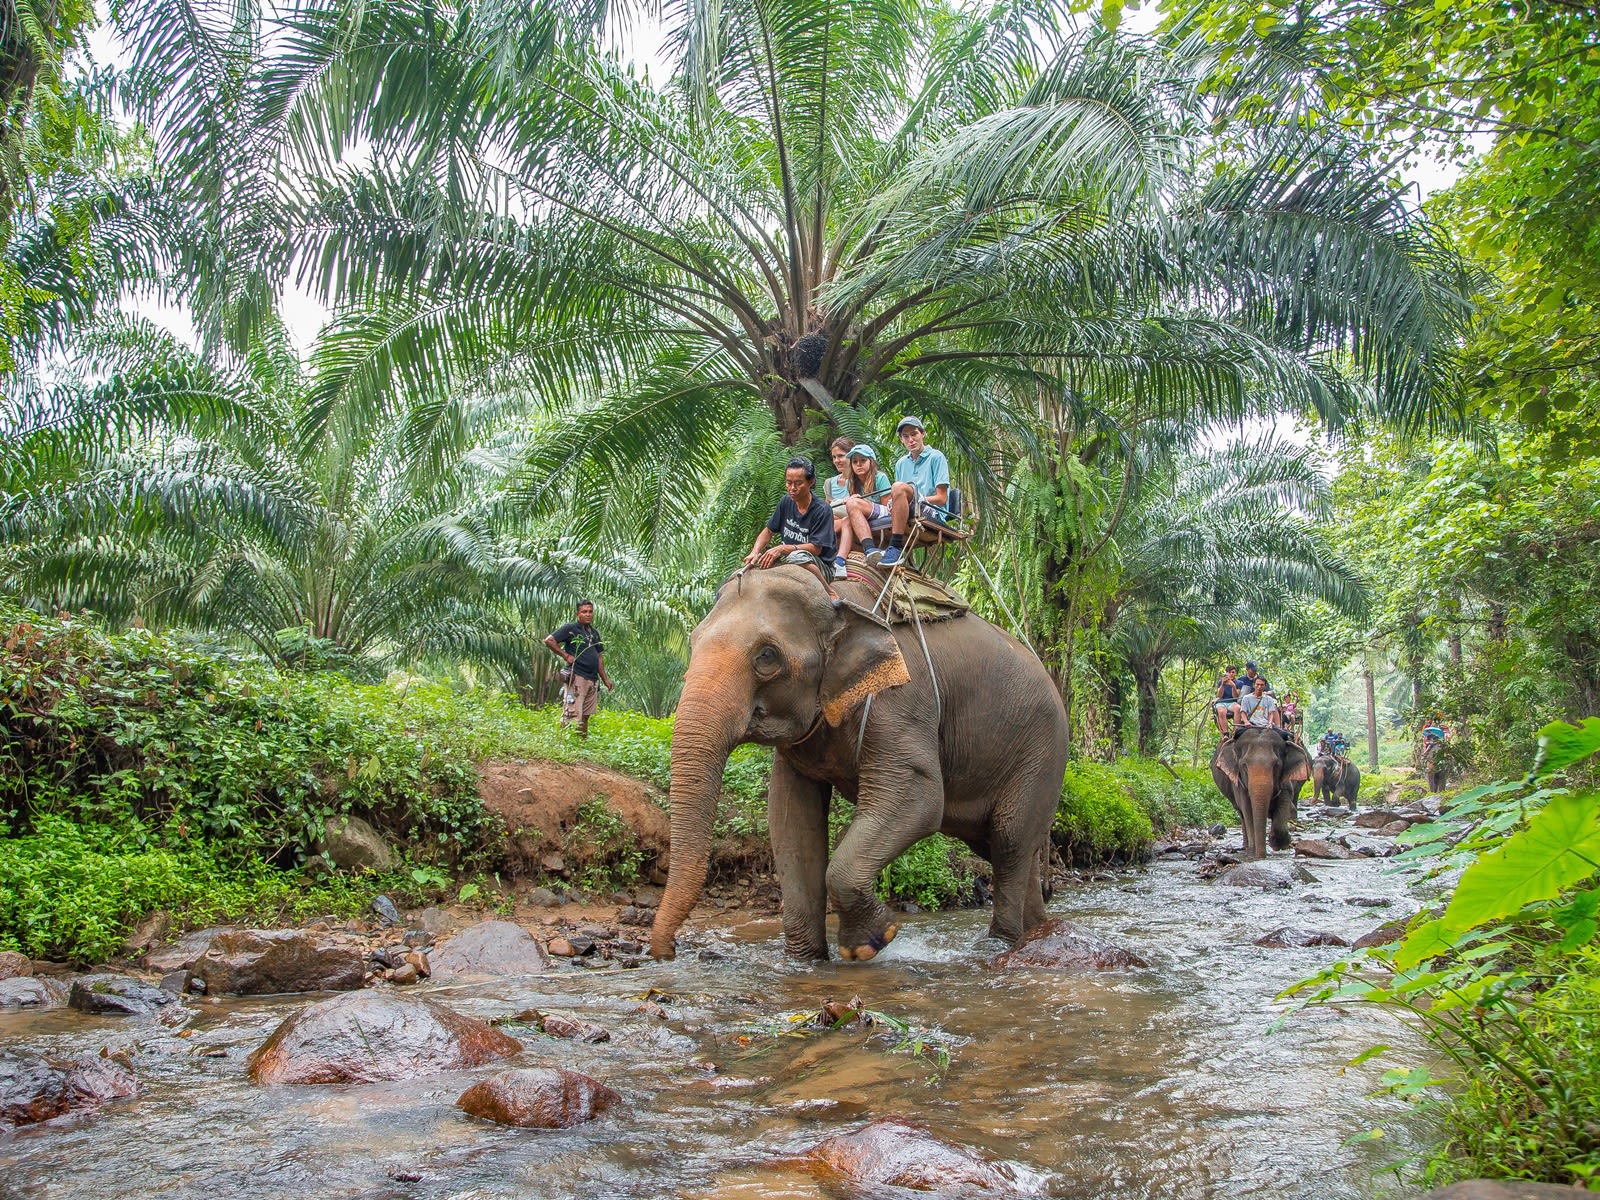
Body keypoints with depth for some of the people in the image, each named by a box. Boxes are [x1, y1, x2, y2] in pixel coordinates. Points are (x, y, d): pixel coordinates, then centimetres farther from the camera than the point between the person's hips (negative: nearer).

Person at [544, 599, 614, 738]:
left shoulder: (595, 633, 17)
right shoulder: (571, 628, -3)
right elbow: (549, 641, -9)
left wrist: (605, 679, 16)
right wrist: (565, 655, -10)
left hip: (593, 679, 7)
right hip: (577, 677, -7)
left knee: (586, 715, 11)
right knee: (573, 714, -12)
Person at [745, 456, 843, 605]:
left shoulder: (822, 511, -15)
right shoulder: (786, 503, 3)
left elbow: (816, 548, -19)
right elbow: (768, 532, 9)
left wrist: (782, 549, -27)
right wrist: (755, 552, -10)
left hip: (818, 566, -5)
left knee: (797, 557, -39)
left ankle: (830, 592, -21)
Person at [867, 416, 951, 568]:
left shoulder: (936, 457, 5)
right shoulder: (901, 463, 22)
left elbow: (941, 498, -3)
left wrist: (918, 499, -15)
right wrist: (892, 504, -4)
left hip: (933, 514, -6)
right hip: (909, 518, 6)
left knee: (900, 487, -33)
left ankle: (895, 548, -36)